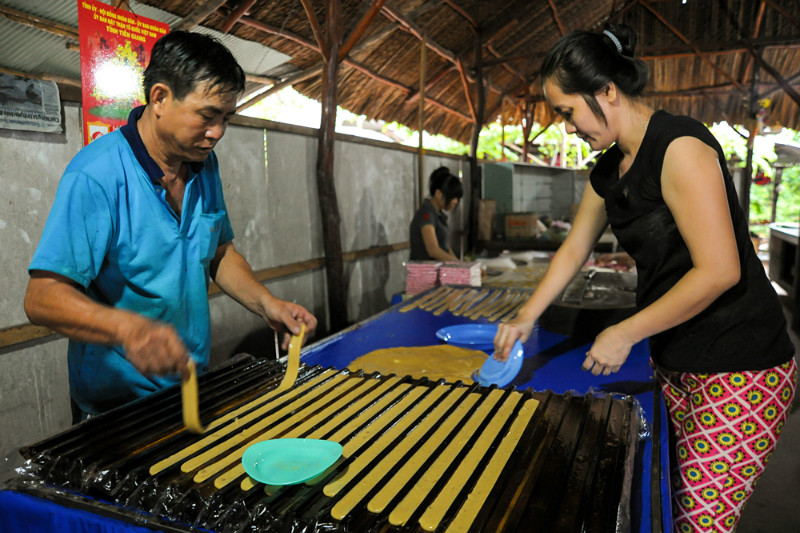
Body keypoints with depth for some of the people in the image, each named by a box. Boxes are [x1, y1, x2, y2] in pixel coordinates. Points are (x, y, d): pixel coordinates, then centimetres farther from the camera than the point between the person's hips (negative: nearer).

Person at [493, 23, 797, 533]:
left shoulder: (680, 147, -18)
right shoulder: (609, 170, 9)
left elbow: (718, 271, -22)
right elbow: (574, 249, 17)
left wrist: (626, 333, -14)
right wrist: (526, 317, 12)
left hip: (739, 371, -8)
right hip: (675, 364, 8)